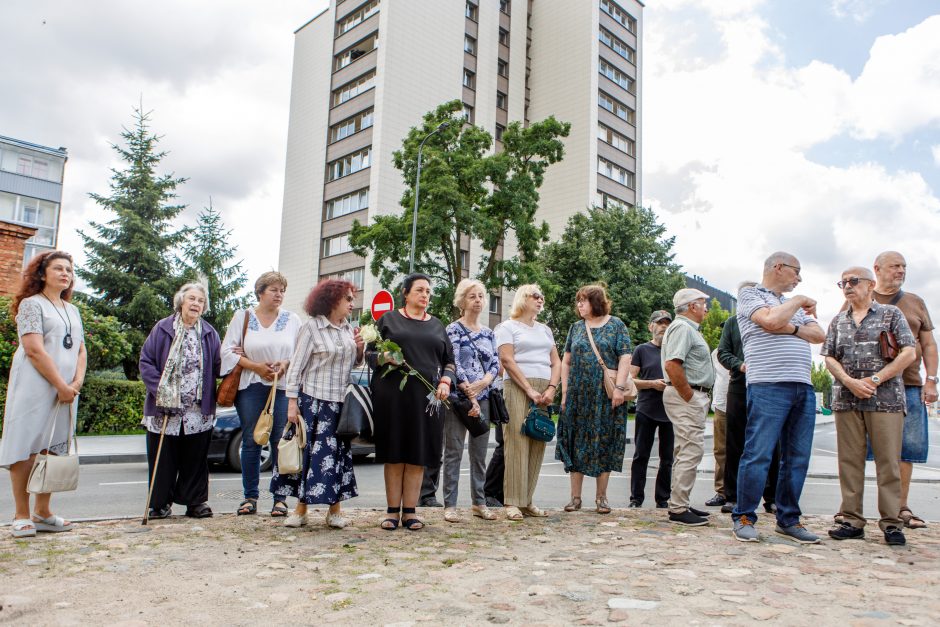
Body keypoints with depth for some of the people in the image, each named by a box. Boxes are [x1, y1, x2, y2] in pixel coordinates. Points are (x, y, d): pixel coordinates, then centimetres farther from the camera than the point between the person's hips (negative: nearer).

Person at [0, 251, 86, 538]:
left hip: (66, 391, 7)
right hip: (34, 388, -6)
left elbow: (81, 349, 15)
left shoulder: (72, 310, 18)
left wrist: (77, 382, -2)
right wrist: (61, 386, -13)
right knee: (26, 449, -4)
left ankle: (42, 512, 14)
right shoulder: (32, 304, -3)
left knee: (54, 449, 7)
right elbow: (35, 351, -12)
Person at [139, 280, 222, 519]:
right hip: (164, 409, -2)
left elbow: (217, 367, 11)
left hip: (198, 410, 2)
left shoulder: (209, 333, 10)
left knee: (195, 458, 8)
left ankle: (195, 501, 18)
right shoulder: (163, 329, 2)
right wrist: (160, 388, -12)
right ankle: (160, 503, 18)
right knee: (163, 458, 5)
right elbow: (146, 361, -1)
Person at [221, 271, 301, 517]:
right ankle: (250, 497, 13)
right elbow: (228, 350, 2)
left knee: (281, 443, -1)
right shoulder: (242, 317, 7)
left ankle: (280, 498, 7)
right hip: (251, 387, 0)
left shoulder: (292, 319, 10)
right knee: (251, 442, 3)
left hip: (283, 388, 1)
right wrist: (256, 366, -8)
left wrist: (286, 364, -11)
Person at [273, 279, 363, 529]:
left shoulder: (349, 329, 9)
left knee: (338, 453, 6)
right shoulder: (312, 326, -6)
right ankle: (301, 509, 13)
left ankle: (334, 510, 16)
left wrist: (359, 349, -2)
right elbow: (296, 366, -7)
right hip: (314, 401, -4)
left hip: (342, 403, 5)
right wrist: (292, 403, -11)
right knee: (309, 452, 1)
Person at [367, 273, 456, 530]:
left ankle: (410, 511, 10)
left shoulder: (437, 325, 18)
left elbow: (449, 360, 16)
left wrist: (445, 382, -2)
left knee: (418, 456, 2)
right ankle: (393, 511, 10)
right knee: (393, 454, 1)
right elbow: (370, 352, 7)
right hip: (392, 395, -2)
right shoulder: (388, 320, 10)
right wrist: (383, 357, -14)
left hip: (426, 397, 2)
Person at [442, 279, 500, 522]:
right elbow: (454, 364, -11)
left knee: (480, 452, 9)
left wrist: (482, 383, -11)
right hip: (458, 397, -5)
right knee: (454, 451, -2)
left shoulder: (488, 332, 15)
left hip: (483, 397, 5)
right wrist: (470, 396, -15)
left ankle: (479, 502, 18)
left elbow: (495, 364, 9)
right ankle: (450, 505, 4)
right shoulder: (454, 329, -3)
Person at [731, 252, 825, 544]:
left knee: (797, 458, 8)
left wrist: (792, 328, -4)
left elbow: (820, 335, 14)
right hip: (768, 386, -7)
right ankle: (744, 518, 0)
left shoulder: (793, 304, 27)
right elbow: (771, 320, -14)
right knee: (758, 455, -8)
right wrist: (798, 301, 3)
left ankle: (788, 519, 18)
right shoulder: (749, 295, 6)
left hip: (803, 388, 7)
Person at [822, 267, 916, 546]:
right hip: (846, 400, 3)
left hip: (885, 399, -3)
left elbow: (908, 354, -2)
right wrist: (850, 382, -8)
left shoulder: (891, 314, 7)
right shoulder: (838, 321, 17)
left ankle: (891, 523, 5)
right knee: (849, 461, 3)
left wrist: (874, 380, -10)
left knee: (888, 461, -3)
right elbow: (829, 358, 11)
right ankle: (852, 521, 9)